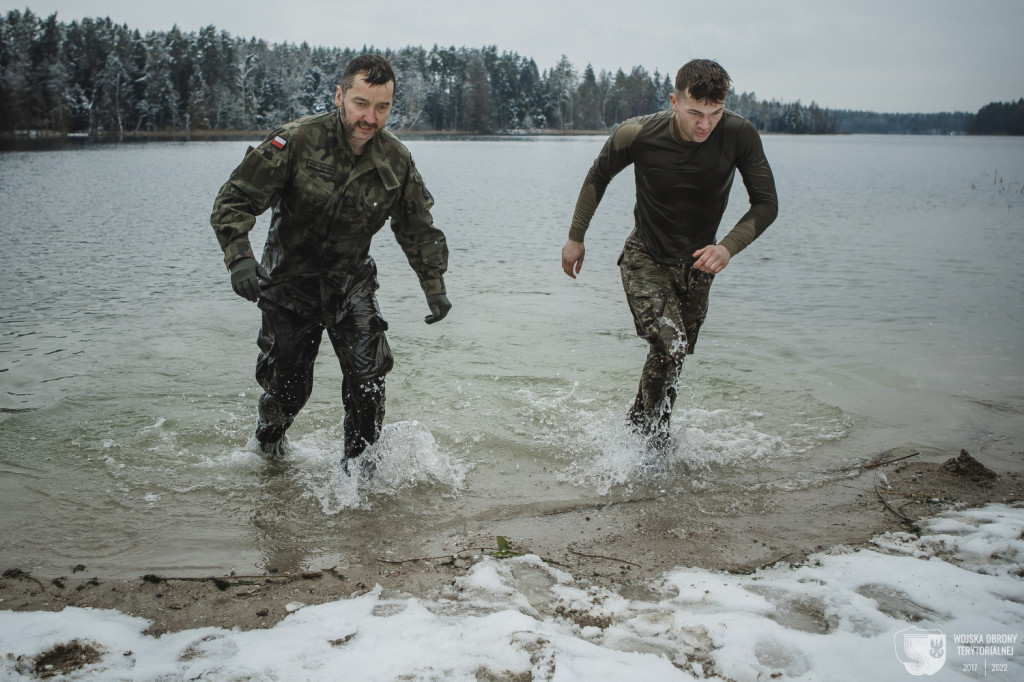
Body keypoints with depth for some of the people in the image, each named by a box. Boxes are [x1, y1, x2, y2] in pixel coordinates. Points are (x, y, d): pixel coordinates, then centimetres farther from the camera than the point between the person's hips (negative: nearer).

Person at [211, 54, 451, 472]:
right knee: (287, 383, 5)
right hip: (289, 280, -2)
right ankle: (268, 440, 40)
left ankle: (360, 461, 9)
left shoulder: (396, 160, -8)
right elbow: (235, 198, -19)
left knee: (368, 368, -14)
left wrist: (435, 287, 0)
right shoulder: (296, 141, -21)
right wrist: (239, 257, -34)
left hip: (351, 280, 2)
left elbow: (418, 229, 6)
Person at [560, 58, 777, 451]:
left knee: (674, 357, 15)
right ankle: (653, 438, 2)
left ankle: (637, 426, 40)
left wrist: (729, 247, -32)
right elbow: (598, 177, -3)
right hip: (645, 260, -3)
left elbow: (766, 204, -15)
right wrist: (576, 237, 3)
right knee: (670, 348, -22)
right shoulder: (637, 135, -23)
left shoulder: (739, 135, -22)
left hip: (697, 264, 3)